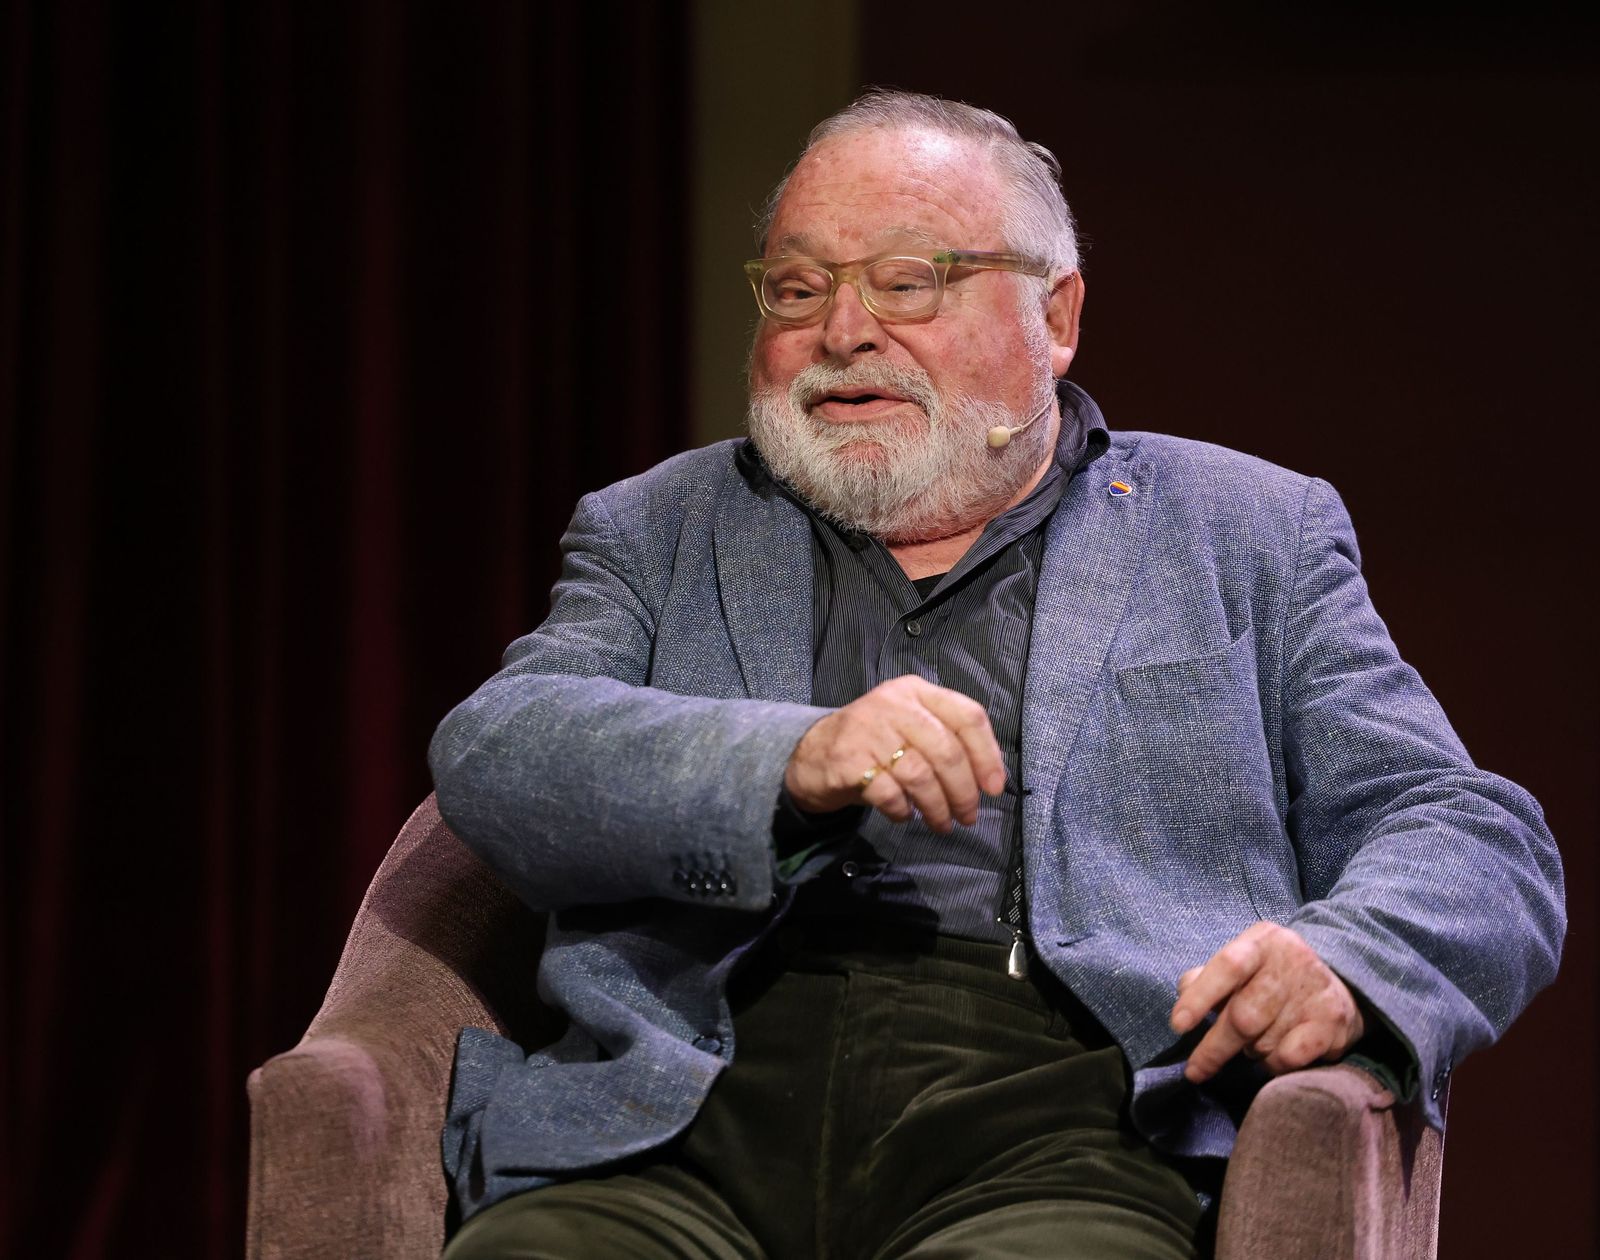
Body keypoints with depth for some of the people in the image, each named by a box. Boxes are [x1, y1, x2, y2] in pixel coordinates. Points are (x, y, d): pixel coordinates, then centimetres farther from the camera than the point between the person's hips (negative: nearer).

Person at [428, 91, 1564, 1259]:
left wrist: (1341, 963, -11)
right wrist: (792, 761, -15)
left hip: (1058, 1133, -1)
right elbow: (492, 756, 4)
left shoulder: (1245, 538, 20)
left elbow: (1480, 845, 13)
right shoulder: (655, 534, 23)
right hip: (682, 1130, 1)